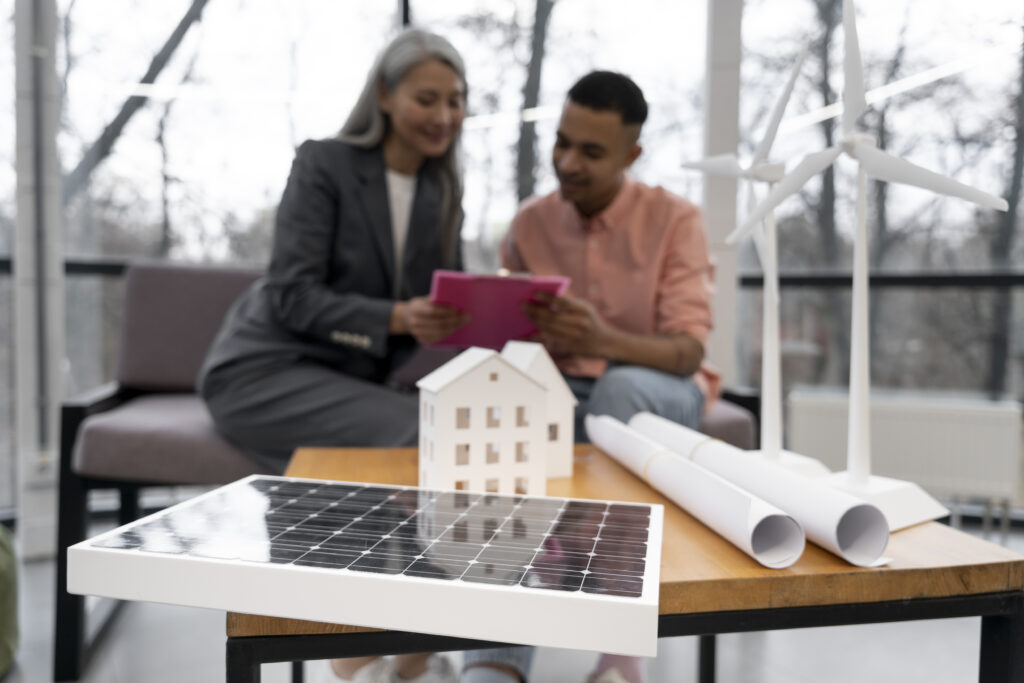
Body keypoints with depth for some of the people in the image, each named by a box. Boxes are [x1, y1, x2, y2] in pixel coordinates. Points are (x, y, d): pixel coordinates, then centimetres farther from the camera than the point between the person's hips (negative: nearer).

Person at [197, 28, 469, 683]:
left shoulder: (444, 191, 8)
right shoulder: (324, 163, -9)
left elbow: (447, 300, 6)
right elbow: (292, 297, -17)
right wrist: (396, 319, -32)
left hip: (349, 381, 5)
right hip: (264, 371, -5)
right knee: (421, 438, -29)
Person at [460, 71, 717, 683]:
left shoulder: (675, 220, -6)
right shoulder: (529, 224, 3)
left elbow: (687, 352, -16)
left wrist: (604, 341, -36)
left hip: (658, 395, -2)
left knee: (620, 386, -38)